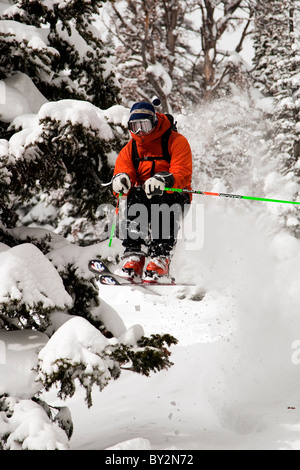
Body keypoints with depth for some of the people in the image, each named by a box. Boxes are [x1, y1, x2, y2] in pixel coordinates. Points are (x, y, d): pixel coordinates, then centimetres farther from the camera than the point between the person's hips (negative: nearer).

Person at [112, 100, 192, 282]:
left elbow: (183, 175, -18)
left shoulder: (177, 142, -5)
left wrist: (163, 180, -40)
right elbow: (123, 169, -2)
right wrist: (121, 179, -29)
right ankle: (134, 257, -38)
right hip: (144, 196, 3)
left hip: (175, 196, -3)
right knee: (135, 197, -31)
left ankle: (160, 261, -44)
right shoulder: (130, 149, 11)